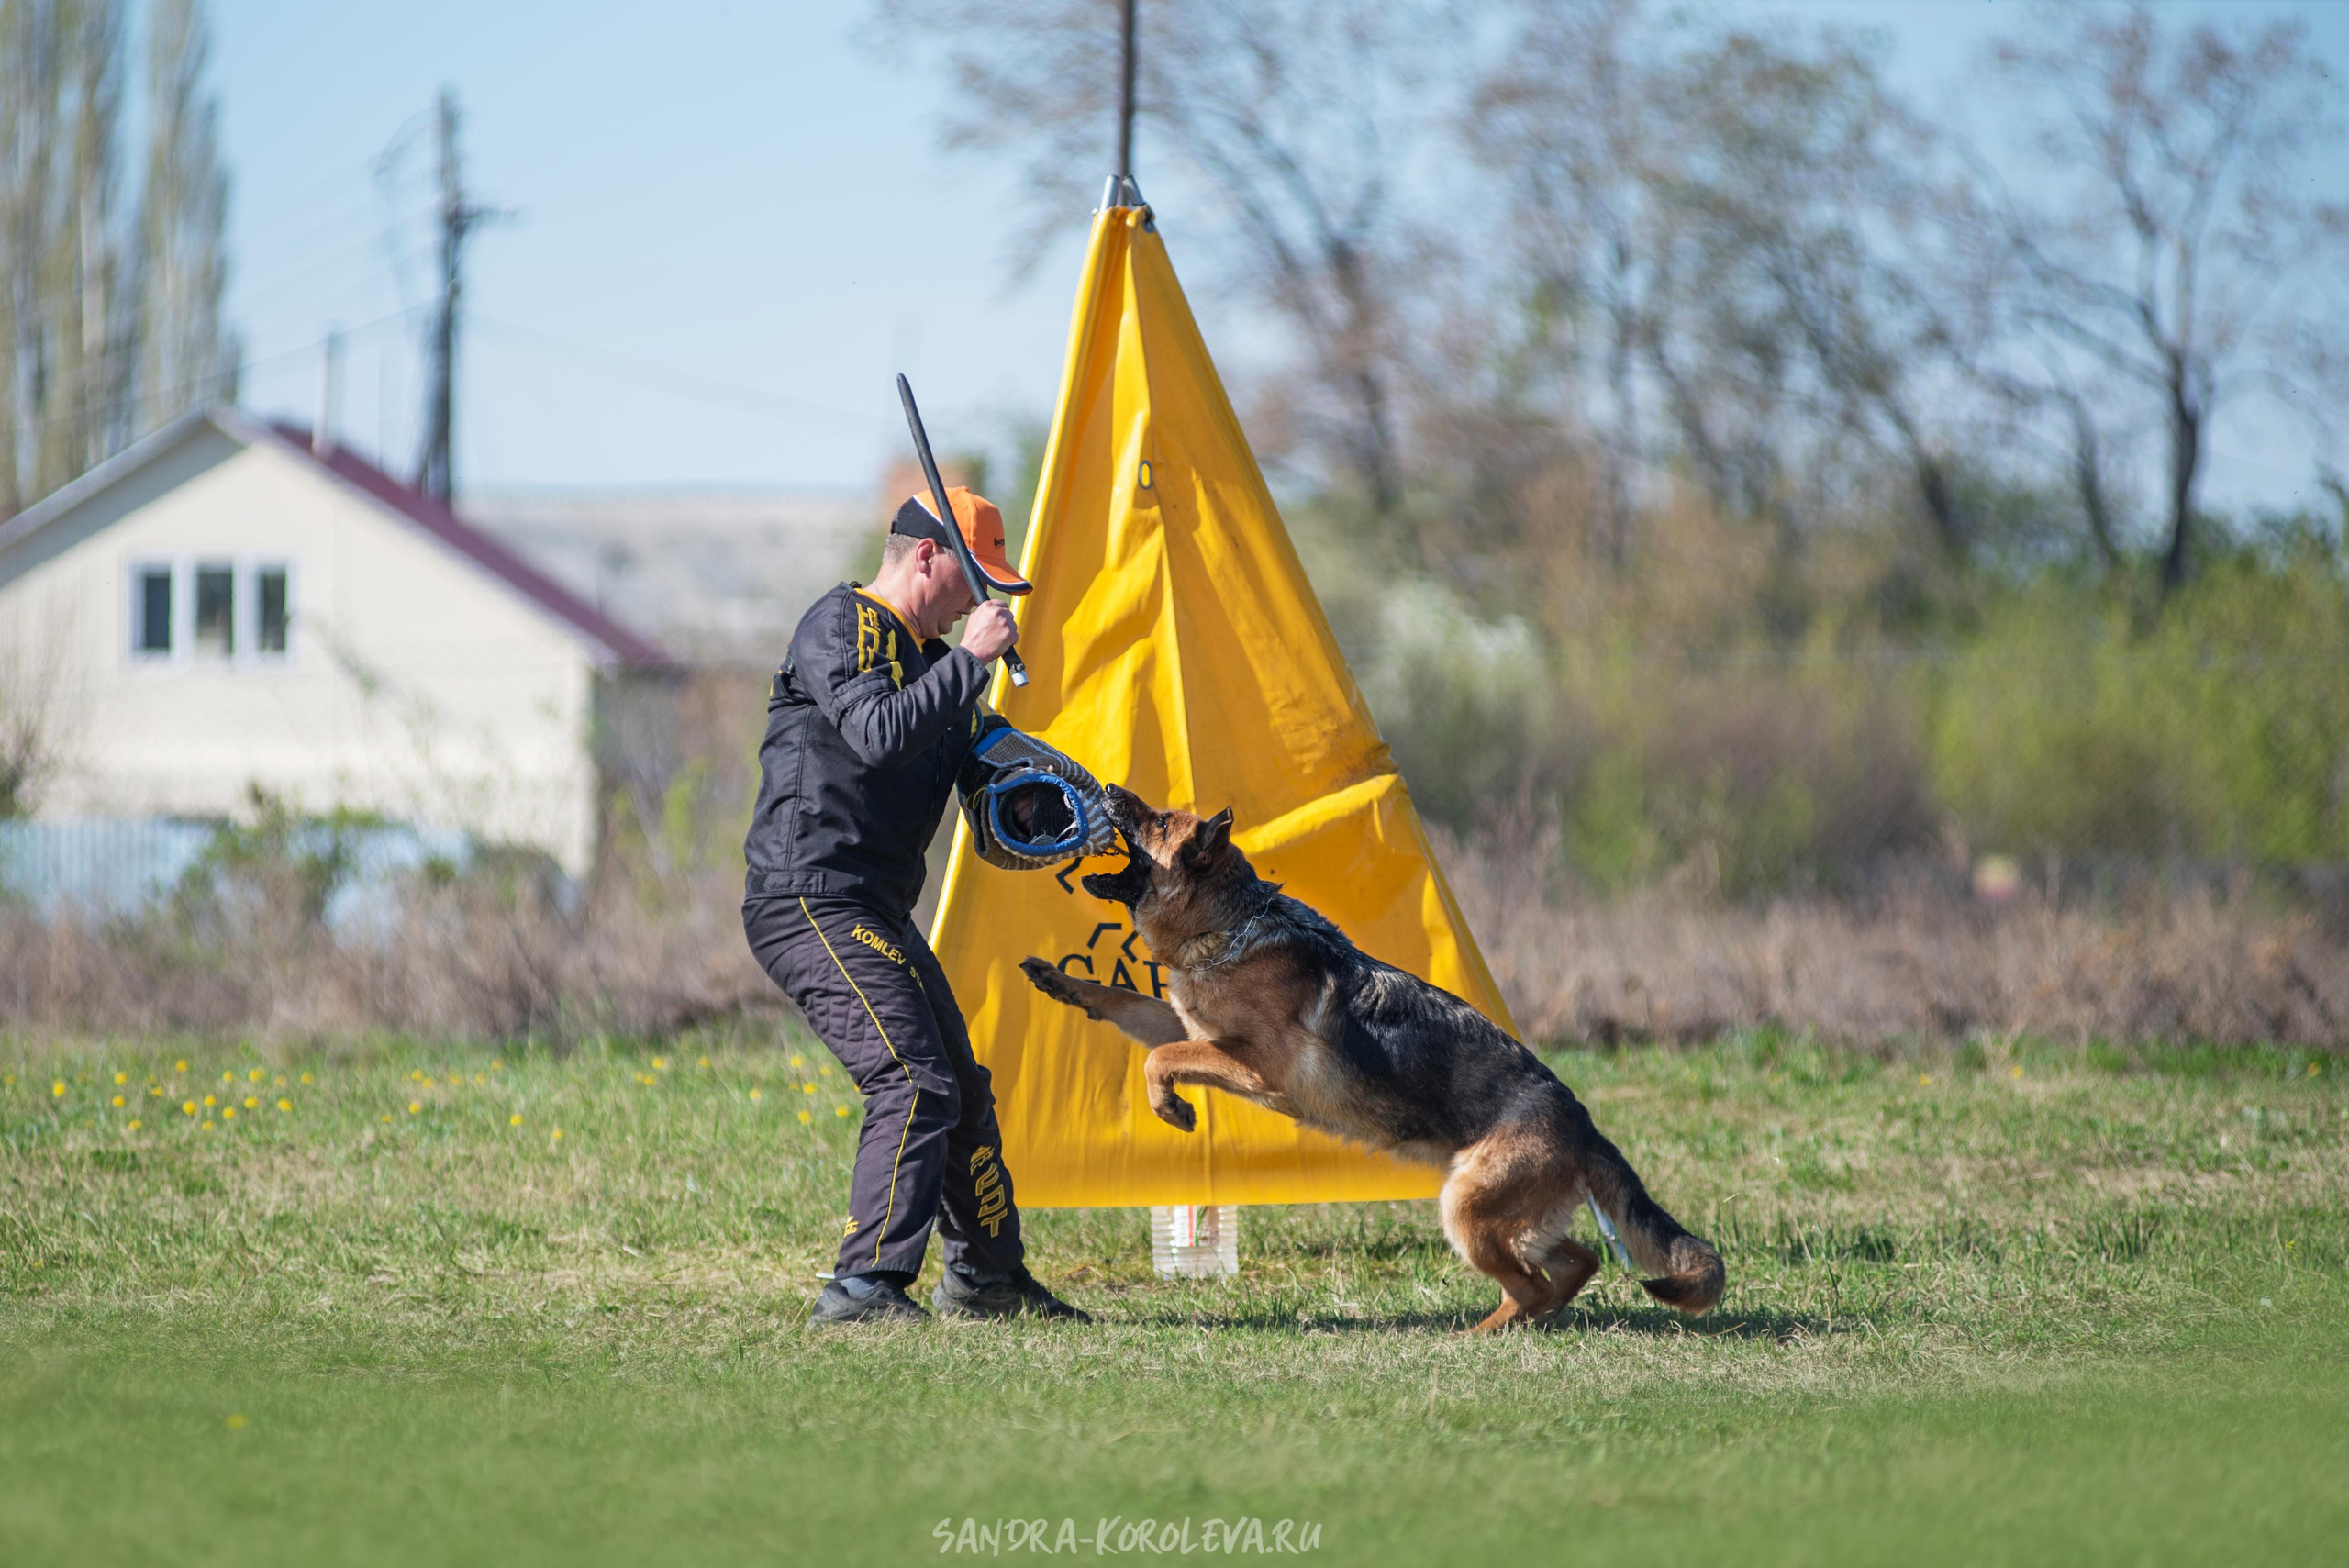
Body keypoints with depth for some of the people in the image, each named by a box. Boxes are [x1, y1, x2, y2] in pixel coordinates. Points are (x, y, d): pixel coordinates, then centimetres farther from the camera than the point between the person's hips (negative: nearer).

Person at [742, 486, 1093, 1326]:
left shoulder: (927, 656, 20)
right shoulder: (837, 627, -9)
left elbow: (985, 765, 24)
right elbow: (879, 734, -26)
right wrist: (971, 659, -18)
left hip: (876, 911, 10)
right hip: (811, 902, -10)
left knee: (962, 1087, 17)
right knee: (913, 1083, -20)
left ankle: (986, 1275, 31)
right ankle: (865, 1286, -24)